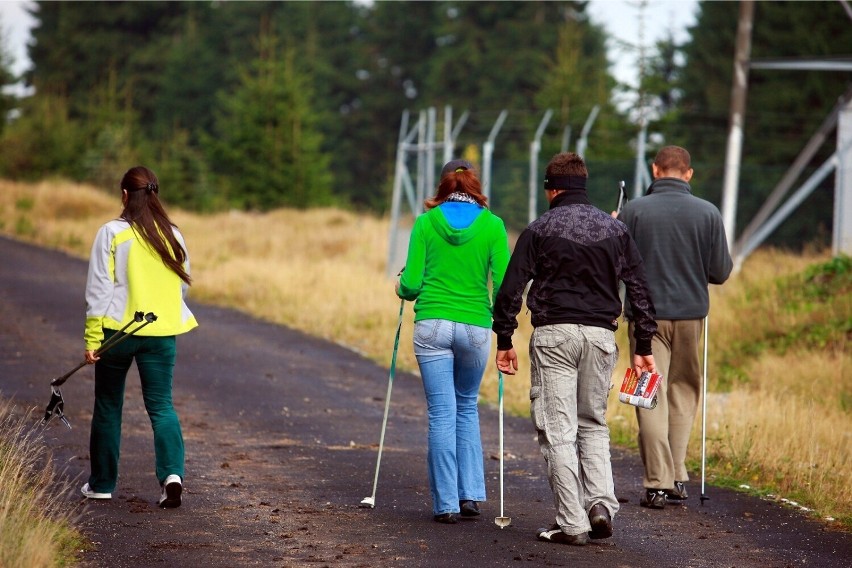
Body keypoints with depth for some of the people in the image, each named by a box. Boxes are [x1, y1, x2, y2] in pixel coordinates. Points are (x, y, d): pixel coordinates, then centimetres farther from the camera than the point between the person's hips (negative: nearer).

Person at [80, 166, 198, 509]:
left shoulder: (112, 233, -8)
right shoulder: (173, 235, 3)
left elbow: (99, 289, -9)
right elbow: (183, 285, 12)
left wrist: (92, 339, -6)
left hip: (117, 330, -2)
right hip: (161, 333, 2)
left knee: (108, 406, 12)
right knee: (161, 405, 5)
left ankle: (102, 483, 21)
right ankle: (172, 472, -18)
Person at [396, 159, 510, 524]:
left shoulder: (425, 223, 1)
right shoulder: (492, 225, 1)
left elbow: (411, 284, -1)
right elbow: (504, 285, -3)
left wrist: (402, 289, 22)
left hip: (431, 325, -1)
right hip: (475, 327, 1)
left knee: (441, 413, 3)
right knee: (467, 407, 19)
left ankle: (446, 503, 2)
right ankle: (470, 493, 11)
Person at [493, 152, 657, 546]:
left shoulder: (540, 230, -1)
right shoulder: (615, 229, 9)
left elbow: (510, 289, -4)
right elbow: (639, 289, 9)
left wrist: (504, 341, 3)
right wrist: (643, 346, 13)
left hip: (554, 335, -3)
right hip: (601, 335, 4)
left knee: (558, 431, 0)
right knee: (594, 425, 17)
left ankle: (572, 523, -4)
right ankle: (602, 504, -1)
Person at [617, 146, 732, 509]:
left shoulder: (634, 211, -6)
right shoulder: (708, 213, -2)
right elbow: (720, 272, -1)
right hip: (691, 313, 2)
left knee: (652, 397, 1)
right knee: (683, 392, 15)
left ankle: (657, 483, -4)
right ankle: (677, 477, 15)